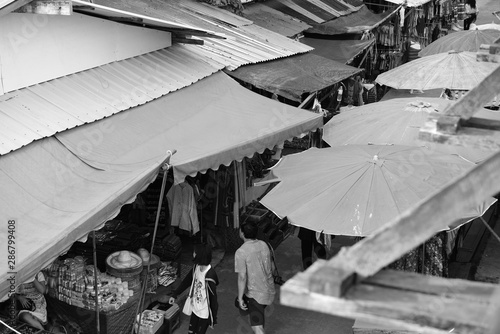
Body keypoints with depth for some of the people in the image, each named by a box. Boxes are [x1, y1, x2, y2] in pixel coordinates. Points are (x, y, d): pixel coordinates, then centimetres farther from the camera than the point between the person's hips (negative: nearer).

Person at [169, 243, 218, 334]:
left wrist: (213, 319, -15)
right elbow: (186, 281, 8)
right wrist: (174, 295, 14)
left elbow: (213, 298, -23)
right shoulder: (196, 267, -9)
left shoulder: (209, 276, -31)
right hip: (195, 309, 7)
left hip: (205, 313, -7)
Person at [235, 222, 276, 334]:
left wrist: (240, 298, -14)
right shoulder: (264, 245, 0)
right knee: (260, 315, 30)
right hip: (269, 290, 7)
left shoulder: (241, 252, -20)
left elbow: (242, 277, -21)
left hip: (255, 293, -7)